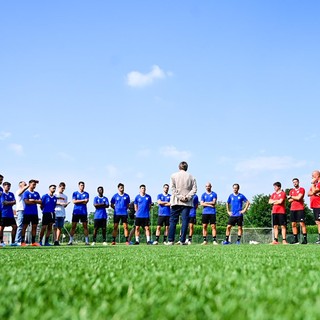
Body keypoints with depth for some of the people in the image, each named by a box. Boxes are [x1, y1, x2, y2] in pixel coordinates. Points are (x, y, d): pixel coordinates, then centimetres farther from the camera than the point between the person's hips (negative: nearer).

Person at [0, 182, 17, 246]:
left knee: (14, 227, 2)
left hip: (10, 214, 6)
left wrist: (8, 203, -11)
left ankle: (13, 242, 8)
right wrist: (11, 202, -5)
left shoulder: (11, 194, 13)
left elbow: (14, 202, 4)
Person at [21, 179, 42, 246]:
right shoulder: (26, 193, -2)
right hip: (27, 213, -5)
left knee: (34, 226, 4)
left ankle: (33, 242, 8)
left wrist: (33, 200, -11)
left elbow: (40, 202, 4)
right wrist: (36, 202, -5)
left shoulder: (36, 193, 13)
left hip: (35, 213, 5)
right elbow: (26, 202, -14)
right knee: (24, 227, -2)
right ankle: (23, 241, 2)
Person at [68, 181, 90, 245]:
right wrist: (83, 200, -9)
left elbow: (86, 202, -5)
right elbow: (74, 201, -6)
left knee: (85, 226, -1)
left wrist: (78, 201, -6)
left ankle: (86, 241, 2)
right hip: (76, 212, 0)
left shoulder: (86, 194, 10)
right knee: (73, 226, -1)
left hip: (84, 212, 0)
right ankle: (71, 241, 3)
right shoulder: (75, 193, 9)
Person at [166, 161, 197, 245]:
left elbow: (172, 188, -5)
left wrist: (179, 196, -8)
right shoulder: (191, 177, 11)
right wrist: (187, 197, -7)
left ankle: (171, 240, -1)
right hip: (187, 202, 1)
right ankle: (182, 240, -3)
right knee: (185, 221, 0)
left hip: (176, 201, -1)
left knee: (173, 221, 3)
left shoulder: (174, 175, 7)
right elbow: (194, 189, -1)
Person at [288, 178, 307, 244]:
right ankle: (295, 239, 9)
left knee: (302, 224, -8)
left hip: (300, 209, -6)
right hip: (292, 209, 6)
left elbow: (298, 198, -13)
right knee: (293, 224, 4)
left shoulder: (302, 189, 0)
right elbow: (289, 200, 7)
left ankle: (305, 239, -7)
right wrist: (296, 198, -7)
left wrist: (291, 197, 0)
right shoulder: (291, 191, 17)